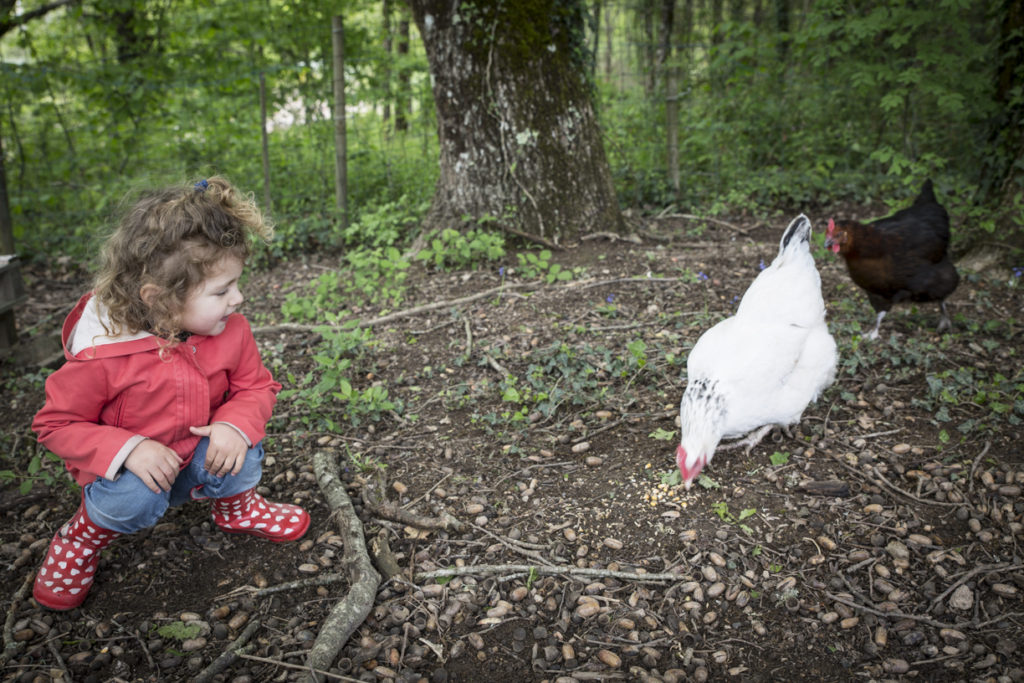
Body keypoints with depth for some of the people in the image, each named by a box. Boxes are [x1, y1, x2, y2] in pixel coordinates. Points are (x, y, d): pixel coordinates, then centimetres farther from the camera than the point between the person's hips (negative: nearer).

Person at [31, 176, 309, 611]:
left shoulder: (231, 332, -17)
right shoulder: (100, 354, -28)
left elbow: (256, 387, -5)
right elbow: (57, 423, -17)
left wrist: (236, 424, -28)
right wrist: (128, 449, -33)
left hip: (198, 457, 3)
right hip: (127, 467, -3)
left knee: (238, 445, -26)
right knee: (134, 501, -34)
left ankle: (235, 505, 10)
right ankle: (86, 533, 4)